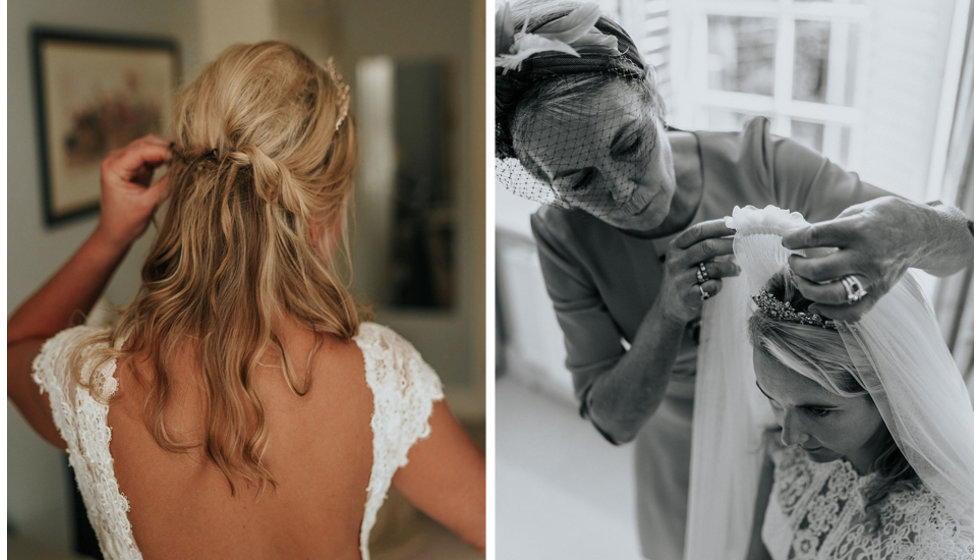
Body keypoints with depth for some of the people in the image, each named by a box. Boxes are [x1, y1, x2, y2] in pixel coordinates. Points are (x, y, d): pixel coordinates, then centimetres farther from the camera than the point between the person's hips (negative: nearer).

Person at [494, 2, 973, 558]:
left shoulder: (758, 163, -27)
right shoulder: (564, 236, -23)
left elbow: (961, 241, -20)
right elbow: (614, 419, -22)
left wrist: (912, 228, -45)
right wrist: (669, 311, -41)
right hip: (683, 446, 0)